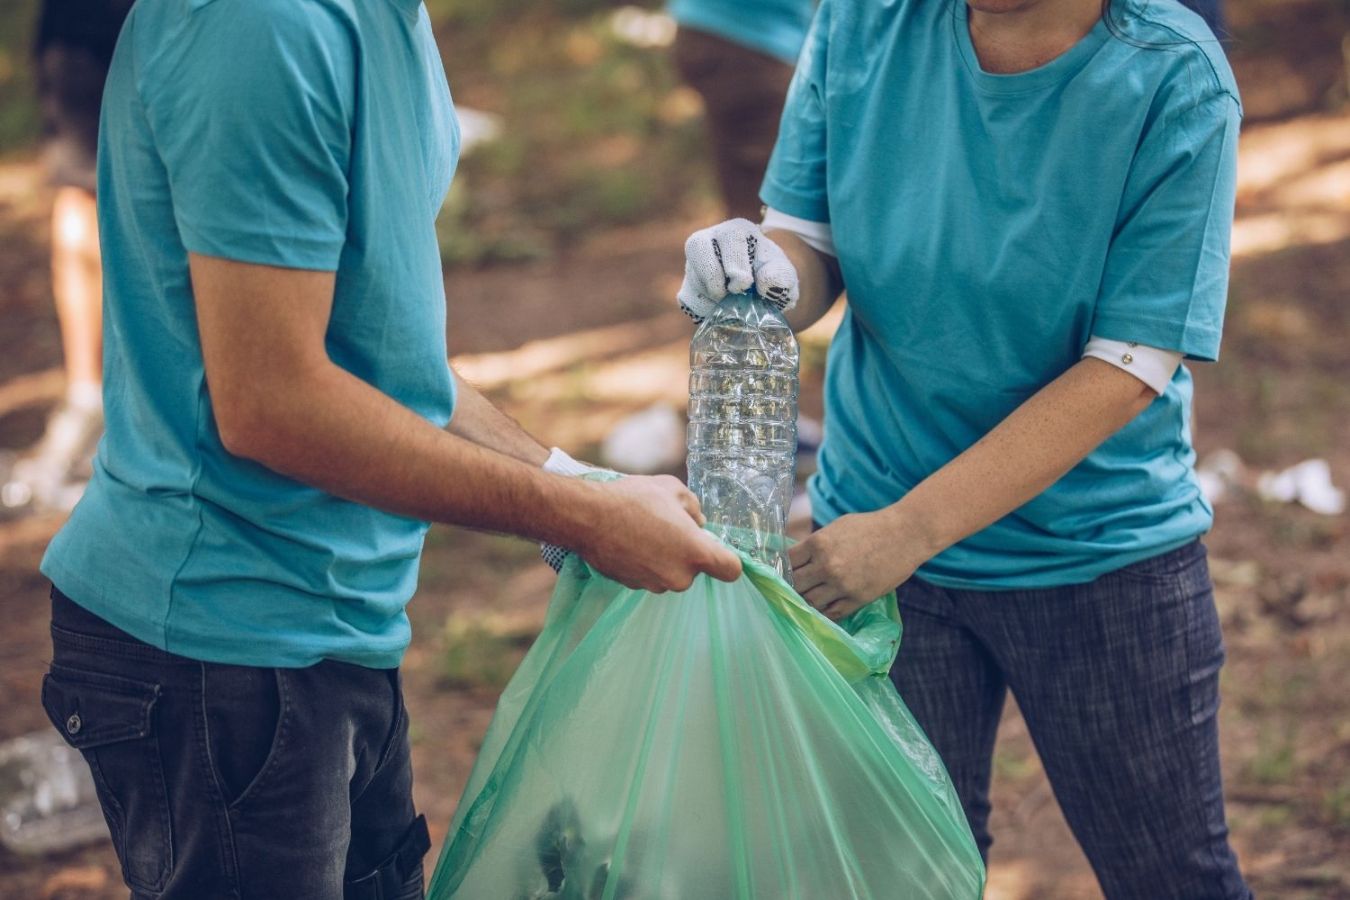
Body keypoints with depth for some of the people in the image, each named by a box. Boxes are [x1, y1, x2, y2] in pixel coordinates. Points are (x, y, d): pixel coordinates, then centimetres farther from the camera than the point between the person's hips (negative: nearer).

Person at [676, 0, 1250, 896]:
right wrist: (768, 270, -28)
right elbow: (812, 244, -2)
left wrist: (910, 531, -25)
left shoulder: (1176, 87, -19)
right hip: (880, 529, 3)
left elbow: (1127, 368, -21)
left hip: (1100, 547, -2)